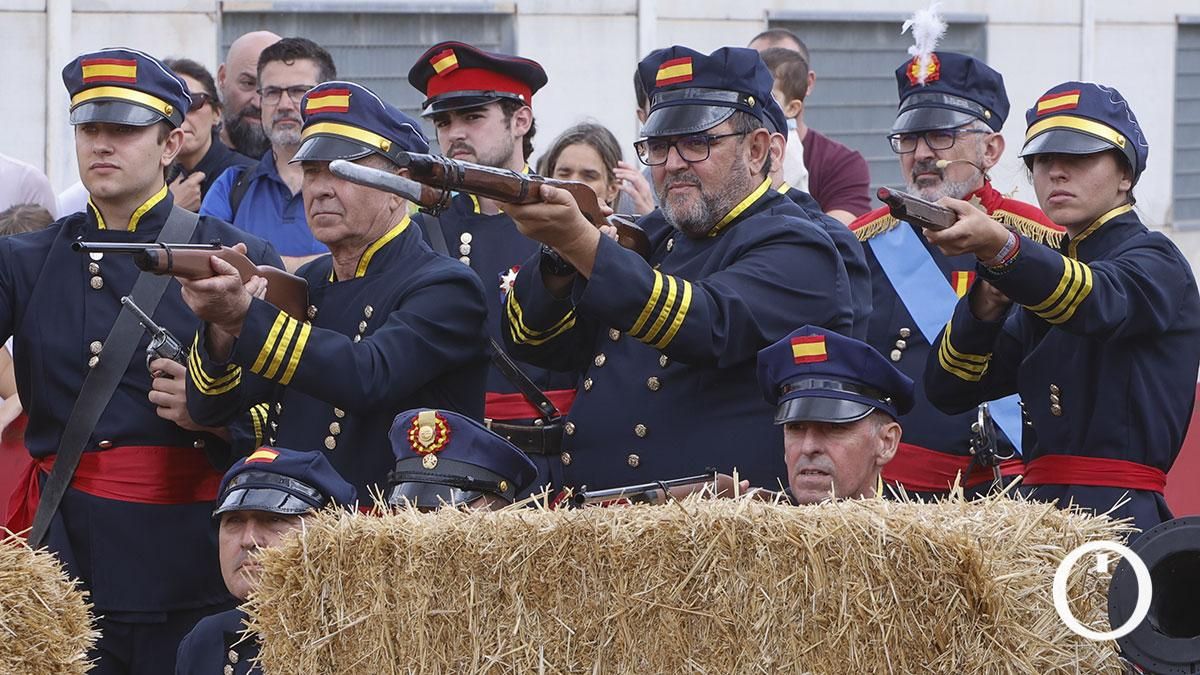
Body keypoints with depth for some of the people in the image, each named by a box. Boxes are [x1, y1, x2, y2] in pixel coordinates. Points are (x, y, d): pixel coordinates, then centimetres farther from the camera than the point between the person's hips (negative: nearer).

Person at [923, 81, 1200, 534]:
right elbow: (948, 389, 15)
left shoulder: (1156, 263, 1)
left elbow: (1100, 301, -25)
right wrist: (986, 305, -5)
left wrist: (1000, 246, -41)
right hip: (1040, 508, 6)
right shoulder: (1050, 270, 24)